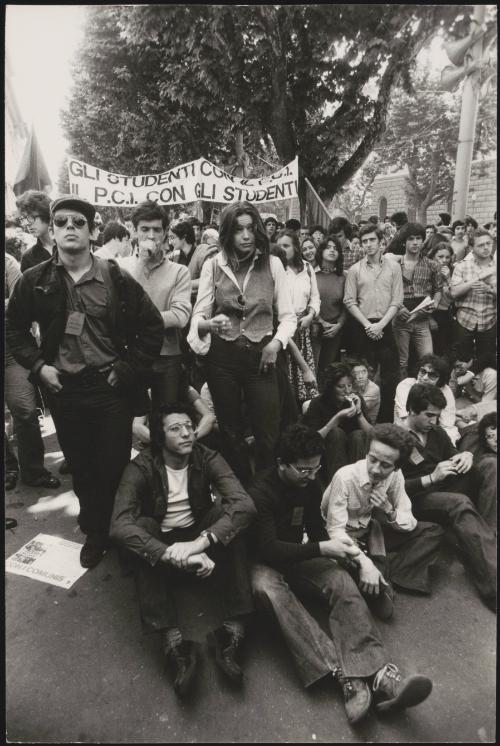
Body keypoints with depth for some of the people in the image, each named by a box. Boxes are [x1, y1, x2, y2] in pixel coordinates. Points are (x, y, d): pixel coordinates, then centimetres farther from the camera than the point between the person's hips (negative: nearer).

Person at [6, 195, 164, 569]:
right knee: (80, 467, 15)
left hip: (111, 389, -2)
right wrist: (38, 366, -1)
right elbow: (16, 329, 13)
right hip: (63, 390, 3)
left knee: (115, 467, 5)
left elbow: (152, 327, -2)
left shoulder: (117, 279, -6)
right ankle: (95, 532, 35)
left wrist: (127, 369, -7)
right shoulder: (35, 281, 1)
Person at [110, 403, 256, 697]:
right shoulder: (142, 467, -17)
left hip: (200, 536, 1)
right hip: (160, 544, -1)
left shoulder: (207, 459, -14)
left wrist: (200, 542, -43)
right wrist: (173, 554, -45)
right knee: (141, 527, -32)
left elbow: (244, 504, -28)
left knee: (228, 513, -28)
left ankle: (234, 629, -30)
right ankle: (174, 644, -38)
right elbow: (120, 525, -31)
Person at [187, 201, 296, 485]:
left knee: (269, 435, 0)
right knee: (231, 432, 14)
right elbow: (198, 315, 0)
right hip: (222, 357, 1)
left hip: (262, 355, -1)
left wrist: (277, 342, -14)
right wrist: (210, 324, -22)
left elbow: (288, 315, 3)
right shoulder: (213, 265, 0)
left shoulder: (273, 264, 0)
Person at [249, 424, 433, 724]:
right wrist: (323, 549, -28)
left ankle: (377, 673, -39)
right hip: (266, 563, -5)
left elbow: (316, 529, 10)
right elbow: (269, 549, -26)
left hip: (297, 558, 5)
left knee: (341, 580, -24)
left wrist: (333, 544, -12)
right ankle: (345, 674, -45)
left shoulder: (311, 486, -1)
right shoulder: (261, 492, -21)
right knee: (267, 587, -39)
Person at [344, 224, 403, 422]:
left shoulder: (393, 266, 4)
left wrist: (380, 324, -11)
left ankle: (387, 418, 12)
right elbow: (350, 302, 0)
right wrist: (367, 325, -9)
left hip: (385, 326, 0)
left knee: (391, 374, 1)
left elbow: (397, 300, 0)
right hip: (362, 328, 0)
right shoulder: (355, 270, 3)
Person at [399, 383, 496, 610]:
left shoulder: (437, 433, 13)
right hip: (415, 498, -7)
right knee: (460, 504, -37)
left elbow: (453, 456, 19)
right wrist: (432, 478, -22)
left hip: (444, 491, 7)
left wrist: (466, 455, -5)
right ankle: (494, 587, -38)